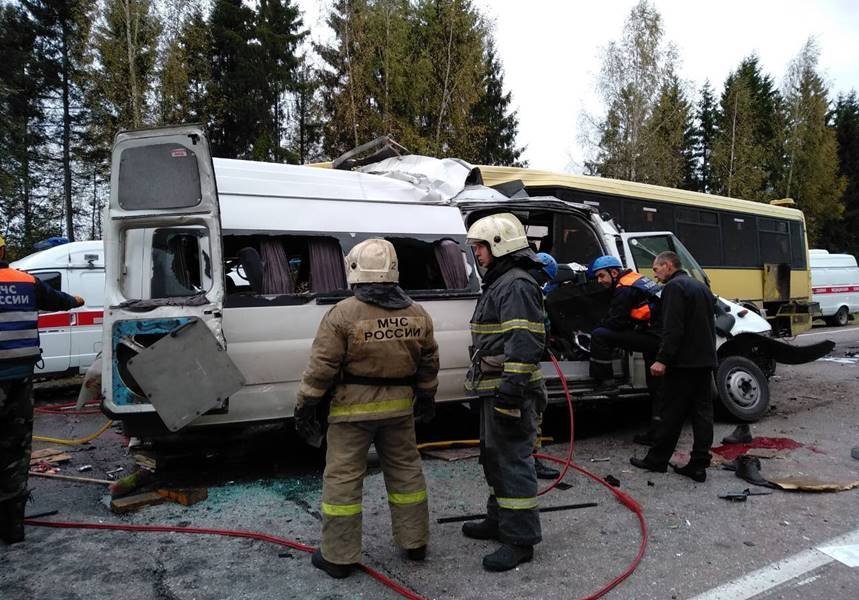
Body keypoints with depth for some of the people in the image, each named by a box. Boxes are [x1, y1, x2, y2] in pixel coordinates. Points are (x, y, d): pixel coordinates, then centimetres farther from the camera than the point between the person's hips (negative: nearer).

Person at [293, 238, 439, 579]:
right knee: (405, 472, 17)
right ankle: (415, 543, 29)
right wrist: (426, 398, 22)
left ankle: (339, 557, 16)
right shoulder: (417, 314, 1)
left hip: (353, 408, -4)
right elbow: (428, 363, 10)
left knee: (342, 479, 7)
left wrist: (306, 407, -4)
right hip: (399, 406, 5)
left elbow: (321, 367, -14)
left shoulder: (343, 314, -15)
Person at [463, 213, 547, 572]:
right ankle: (499, 521, 35)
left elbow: (524, 344, -25)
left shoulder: (517, 285, -16)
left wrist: (510, 390, -28)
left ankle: (520, 540, 6)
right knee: (494, 457, 20)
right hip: (494, 390, 11)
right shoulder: (499, 283, 18)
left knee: (512, 460, -4)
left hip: (508, 391, -11)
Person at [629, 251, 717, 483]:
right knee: (702, 410, 7)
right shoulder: (702, 287, 19)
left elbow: (673, 329, -21)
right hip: (705, 359, 9)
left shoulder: (674, 287, -12)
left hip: (683, 361, -9)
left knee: (673, 413, 0)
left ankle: (657, 459, 10)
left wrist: (663, 359, -22)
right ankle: (699, 464, 9)